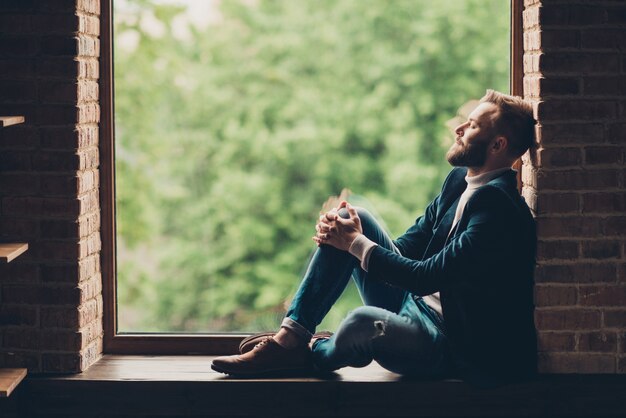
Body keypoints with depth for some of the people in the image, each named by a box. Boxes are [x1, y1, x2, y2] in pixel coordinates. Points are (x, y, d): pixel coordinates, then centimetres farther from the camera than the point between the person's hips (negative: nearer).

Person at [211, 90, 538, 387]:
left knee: (364, 322, -39)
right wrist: (344, 235, -10)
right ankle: (292, 334, -5)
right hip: (416, 306, 9)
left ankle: (313, 354, -1)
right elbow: (408, 247, 8)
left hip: (453, 347, -9)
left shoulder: (499, 208, -23)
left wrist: (356, 244, -15)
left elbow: (428, 277, -25)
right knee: (354, 219, -1)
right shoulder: (459, 179, 8)